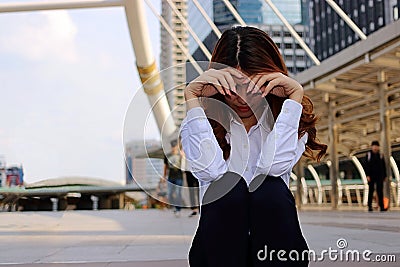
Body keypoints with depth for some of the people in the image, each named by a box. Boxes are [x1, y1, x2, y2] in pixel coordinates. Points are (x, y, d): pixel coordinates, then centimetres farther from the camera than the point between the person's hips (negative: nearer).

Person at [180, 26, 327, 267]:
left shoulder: (289, 122, 7)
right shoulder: (205, 122, 6)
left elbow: (273, 165, -15)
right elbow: (210, 170, -16)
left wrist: (295, 94, -14)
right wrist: (192, 97, -15)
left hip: (275, 246, 1)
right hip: (217, 247, 0)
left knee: (271, 190, -27)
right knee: (228, 186, -27)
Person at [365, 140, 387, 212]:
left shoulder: (380, 155, 8)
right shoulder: (368, 154, 1)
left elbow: (384, 166, 10)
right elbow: (366, 166, -4)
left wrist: (384, 176, 5)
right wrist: (367, 175, -12)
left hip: (379, 176, 2)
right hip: (371, 176, -2)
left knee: (380, 191, -2)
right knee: (371, 191, 3)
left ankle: (382, 207, -4)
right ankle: (370, 206, 8)